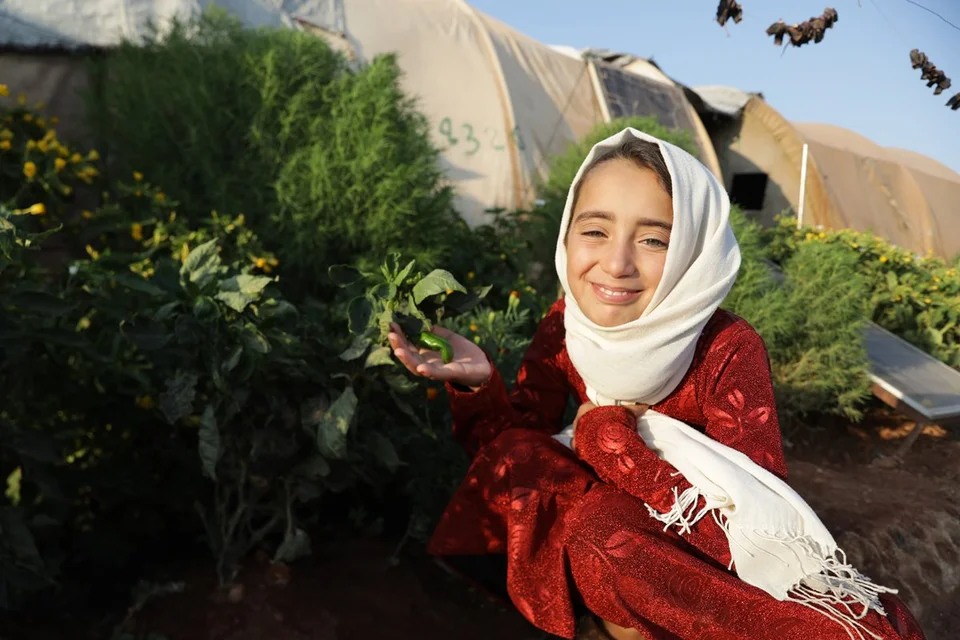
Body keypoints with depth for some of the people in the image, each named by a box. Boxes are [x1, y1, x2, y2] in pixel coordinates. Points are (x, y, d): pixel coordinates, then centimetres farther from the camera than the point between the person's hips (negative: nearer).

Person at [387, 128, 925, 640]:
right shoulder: (565, 324, -11)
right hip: (606, 517, 5)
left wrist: (608, 433, -26)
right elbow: (509, 451, -10)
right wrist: (479, 383, -31)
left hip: (712, 563, -5)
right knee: (509, 454, -21)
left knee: (599, 527, -35)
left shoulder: (729, 351, -23)